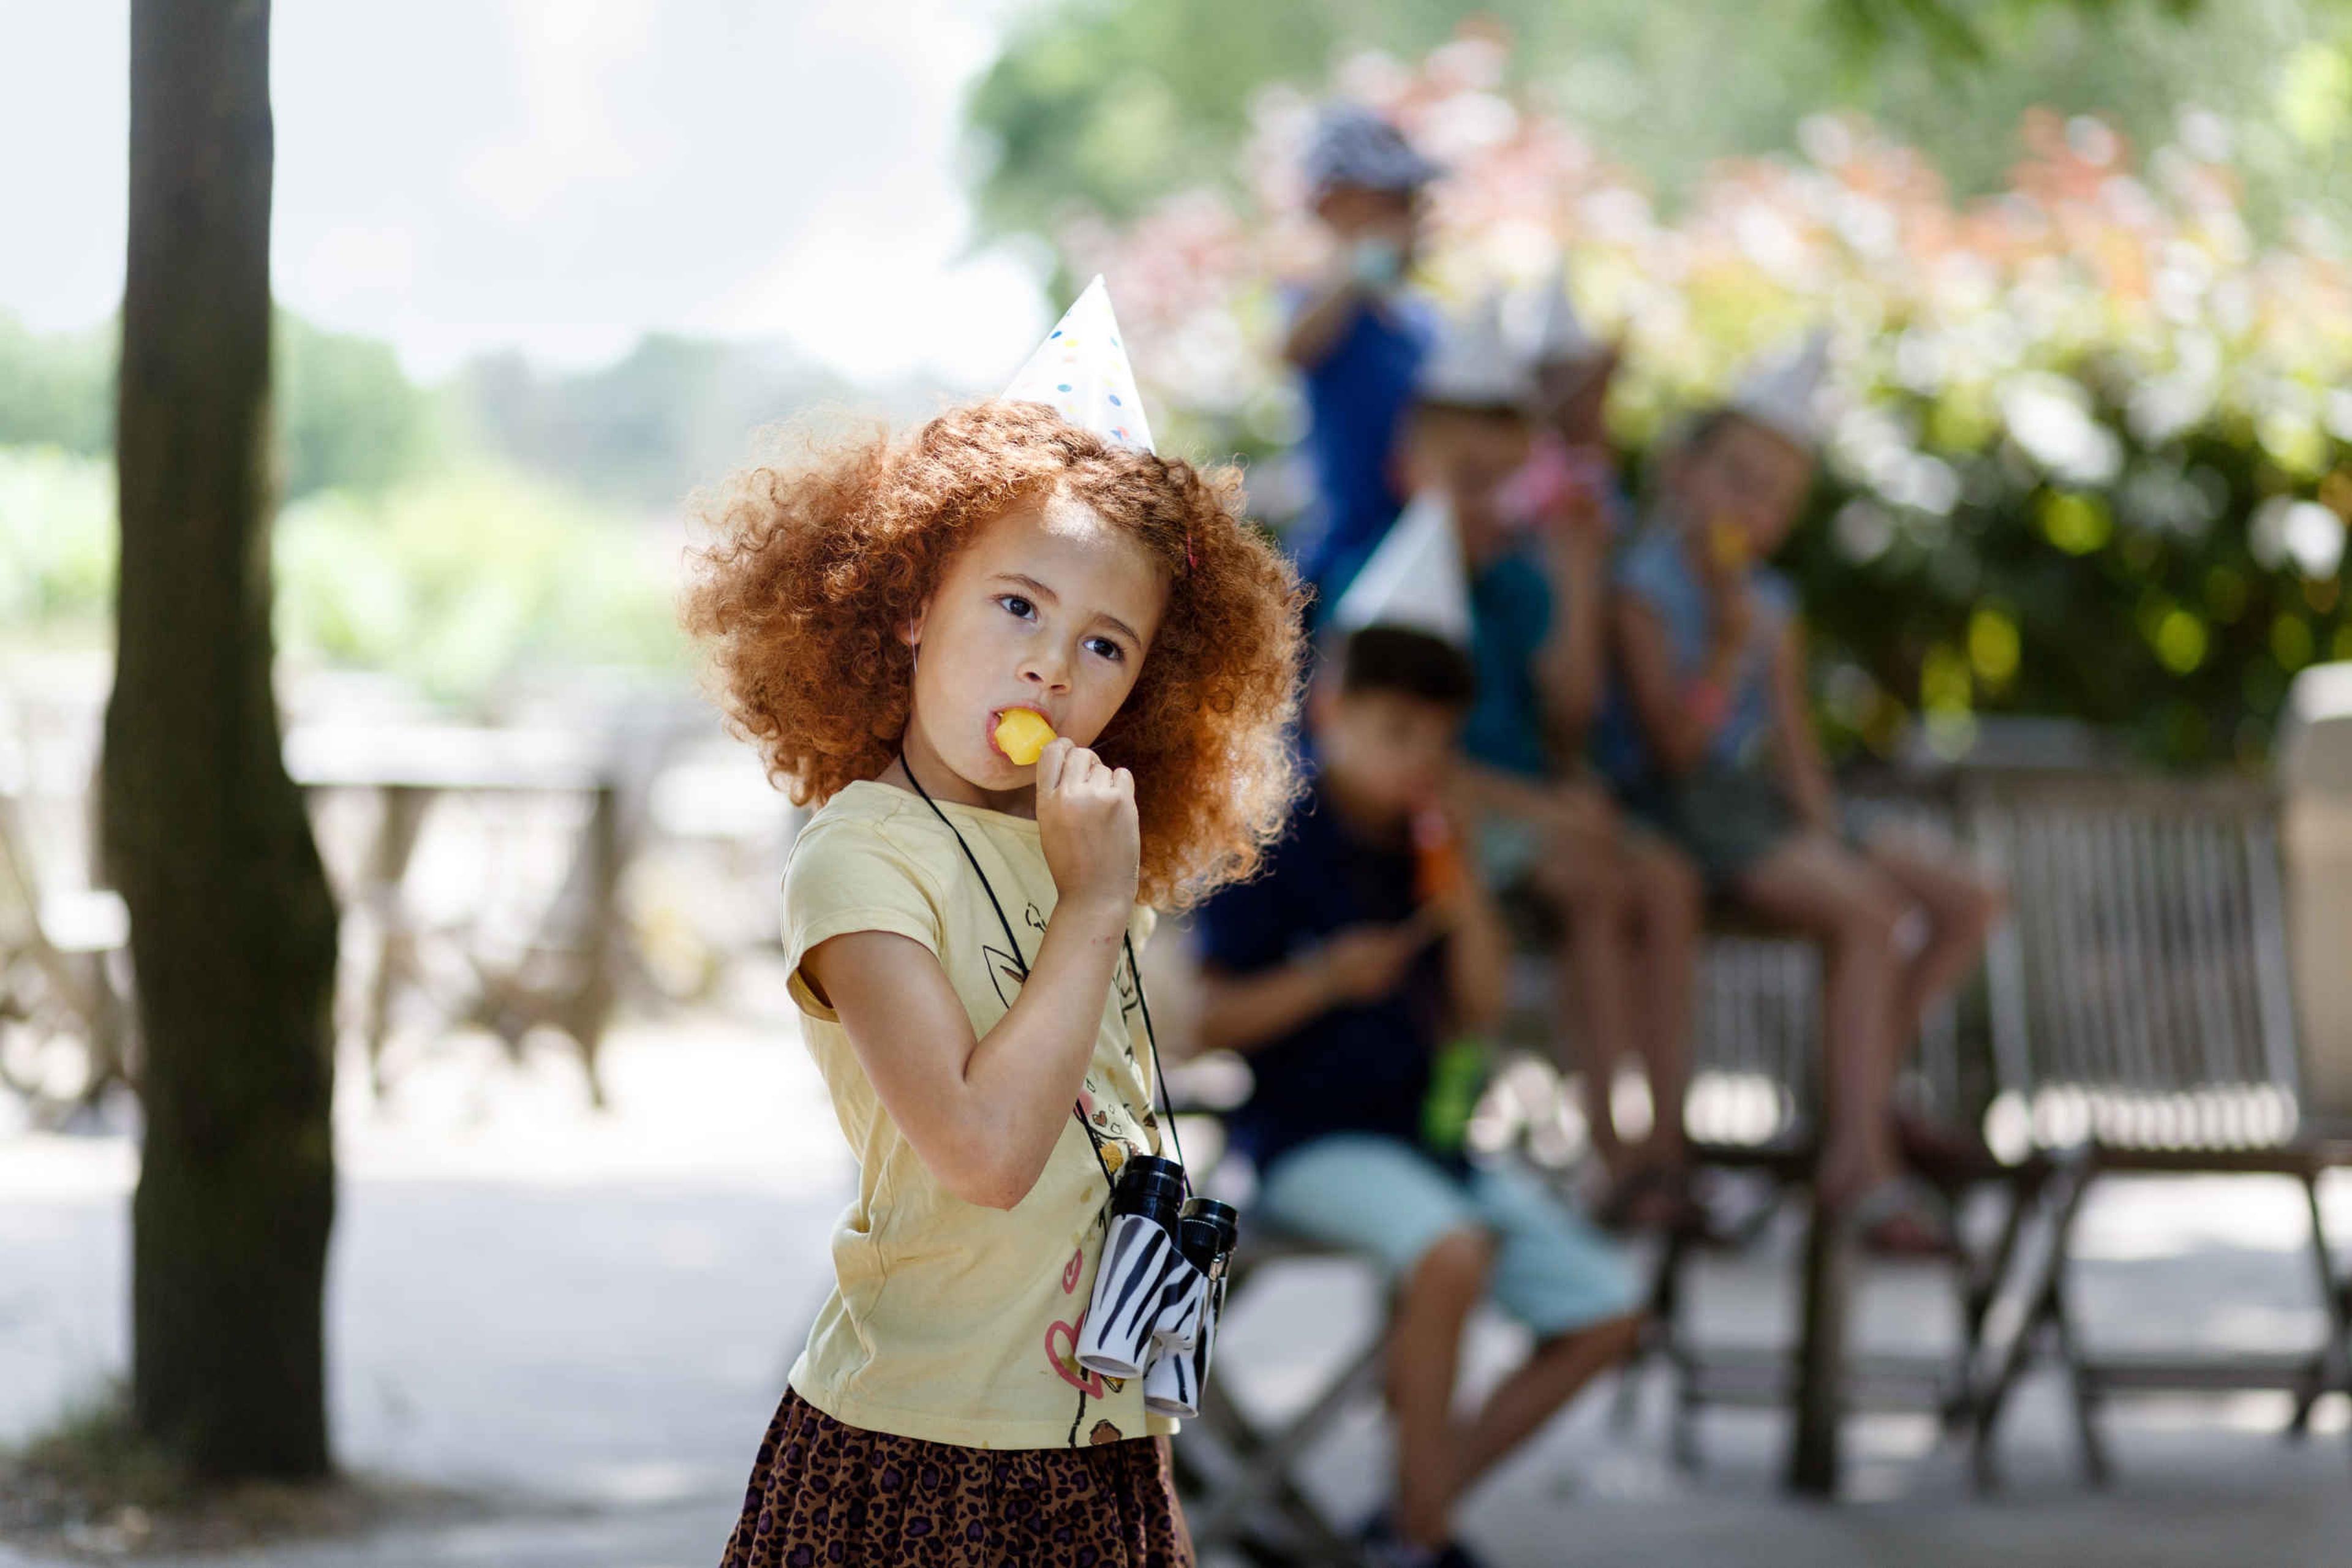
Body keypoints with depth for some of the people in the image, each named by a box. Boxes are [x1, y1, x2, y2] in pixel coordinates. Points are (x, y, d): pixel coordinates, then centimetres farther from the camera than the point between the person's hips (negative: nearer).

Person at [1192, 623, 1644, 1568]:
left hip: (1413, 1132, 8)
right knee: (1450, 1250, -38)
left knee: (1604, 1313, -1)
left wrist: (1455, 870, 0)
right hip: (1304, 1137, -8)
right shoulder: (1276, 849, -7)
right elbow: (1206, 1021, -11)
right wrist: (1325, 980, -23)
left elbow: (1478, 1009, 8)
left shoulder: (1410, 853, 13)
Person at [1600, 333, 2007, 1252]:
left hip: (1766, 802, 9)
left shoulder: (1771, 603, 16)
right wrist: (1731, 642, -22)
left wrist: (1822, 823, 0)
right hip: (1686, 808, -9)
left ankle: (1862, 1097, -5)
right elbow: (1677, 745, -14)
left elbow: (1793, 737, 17)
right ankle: (1859, 1153, -28)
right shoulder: (1646, 588, -8)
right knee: (1869, 911, -28)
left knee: (1969, 901, -2)